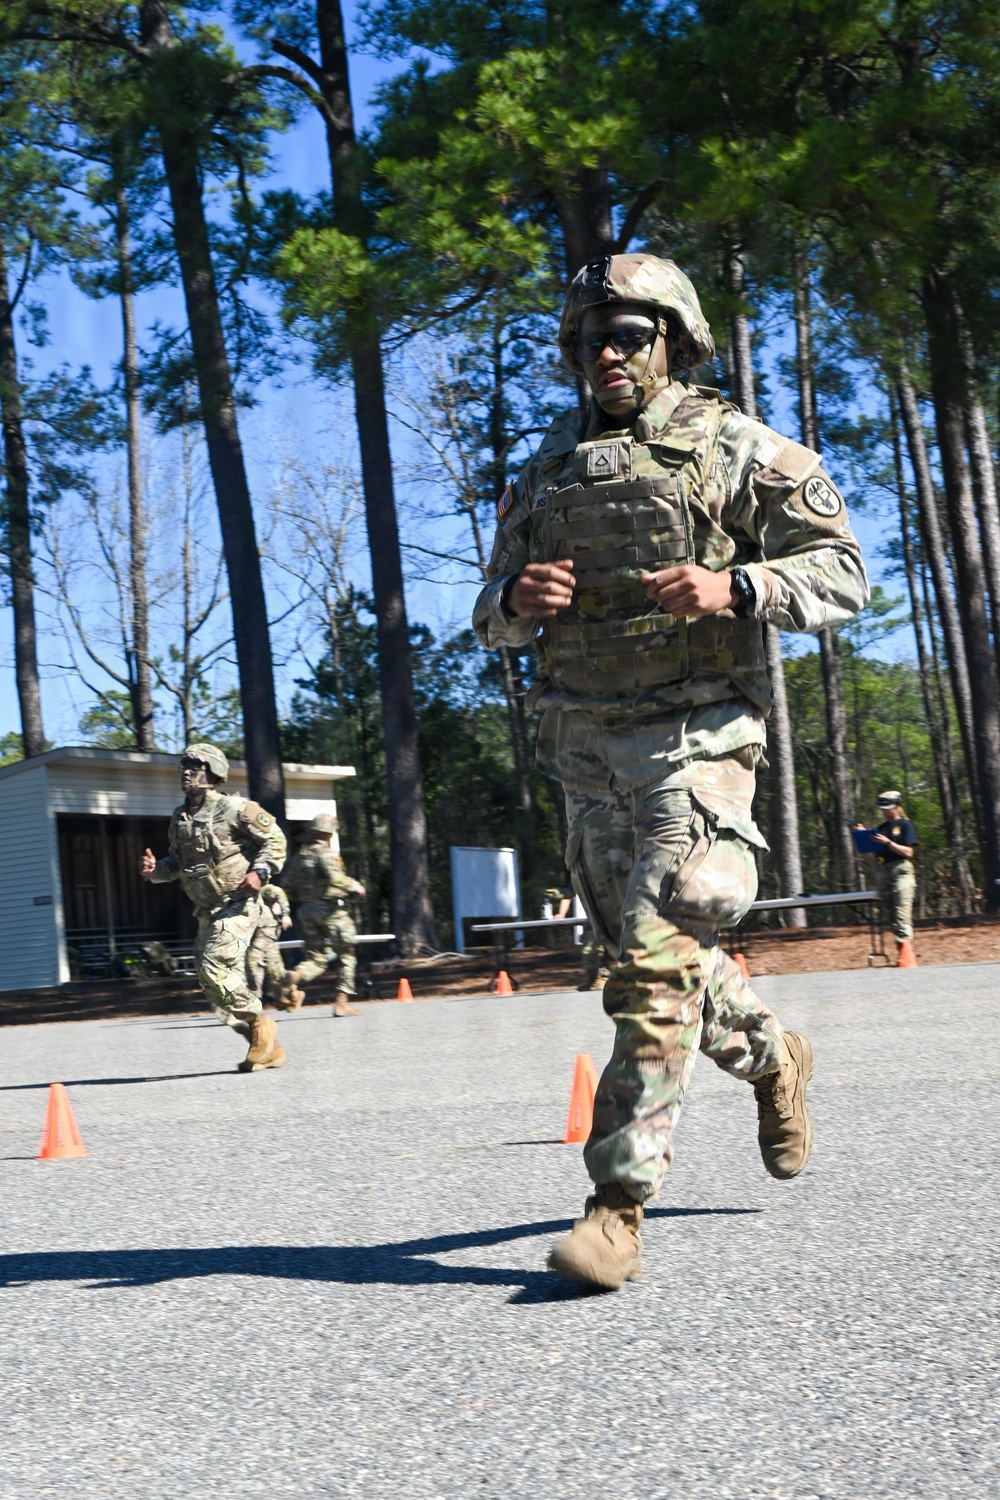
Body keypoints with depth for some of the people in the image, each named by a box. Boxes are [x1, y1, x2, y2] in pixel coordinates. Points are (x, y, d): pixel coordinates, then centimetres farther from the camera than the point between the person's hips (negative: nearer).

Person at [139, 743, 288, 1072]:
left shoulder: (234, 808, -9)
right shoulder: (179, 818, 11)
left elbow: (274, 839, -5)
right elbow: (177, 863, 20)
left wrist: (259, 873, -19)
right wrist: (155, 870, 0)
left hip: (237, 904, -8)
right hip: (207, 910, 8)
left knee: (215, 970, -21)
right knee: (215, 982, 6)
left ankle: (259, 1023, 0)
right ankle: (268, 1048, 16)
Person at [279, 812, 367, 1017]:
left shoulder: (298, 857, 12)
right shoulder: (326, 854, -9)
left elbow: (287, 886, 12)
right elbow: (335, 878, -25)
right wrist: (354, 887, -11)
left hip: (306, 911, 6)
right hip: (330, 909, -6)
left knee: (315, 958, 8)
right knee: (345, 956, 7)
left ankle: (295, 977, -23)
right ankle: (342, 1002, 3)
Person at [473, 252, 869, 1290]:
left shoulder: (735, 450, 0)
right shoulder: (547, 469, 14)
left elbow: (842, 573, -1)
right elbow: (492, 617, 18)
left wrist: (735, 588, -19)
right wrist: (516, 599, -7)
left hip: (695, 735, -6)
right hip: (585, 745, 6)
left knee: (658, 955, -17)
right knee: (649, 946, 15)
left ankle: (620, 1204, -14)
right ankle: (772, 1060, 43)